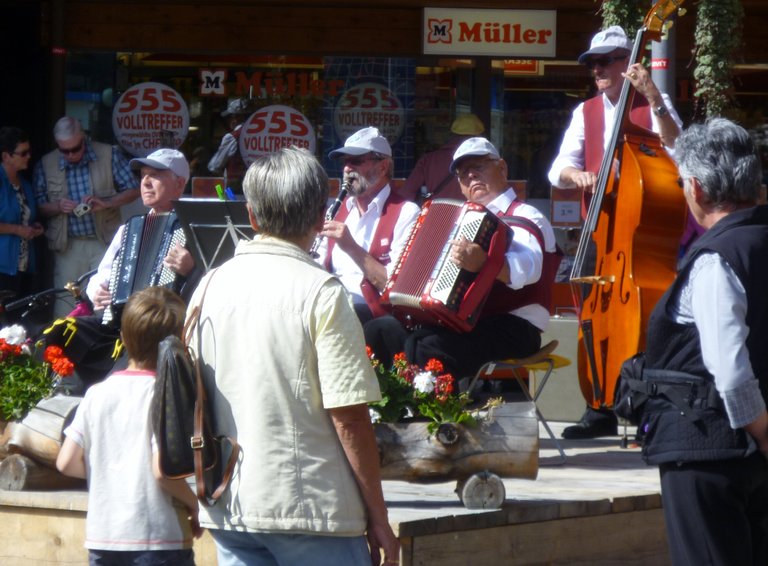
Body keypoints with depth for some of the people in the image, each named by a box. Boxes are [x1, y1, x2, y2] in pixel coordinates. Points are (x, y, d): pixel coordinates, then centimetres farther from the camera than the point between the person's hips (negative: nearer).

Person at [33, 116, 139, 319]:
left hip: (105, 242, -1)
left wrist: (105, 203, -14)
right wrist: (58, 207, -13)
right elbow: (39, 206, 8)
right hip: (68, 246, 1)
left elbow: (132, 191, 3)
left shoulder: (109, 155, 0)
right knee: (65, 305, -2)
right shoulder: (45, 165, 3)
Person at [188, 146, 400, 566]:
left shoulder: (211, 286, 6)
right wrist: (378, 517, -5)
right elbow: (349, 417, -13)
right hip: (310, 507, -5)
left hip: (228, 510, 6)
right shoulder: (321, 293, -11)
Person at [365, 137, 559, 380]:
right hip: (462, 321, 9)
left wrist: (483, 262, -43)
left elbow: (528, 269, -23)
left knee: (426, 348, -33)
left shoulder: (525, 217, -2)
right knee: (378, 331, -5)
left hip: (512, 327, -8)